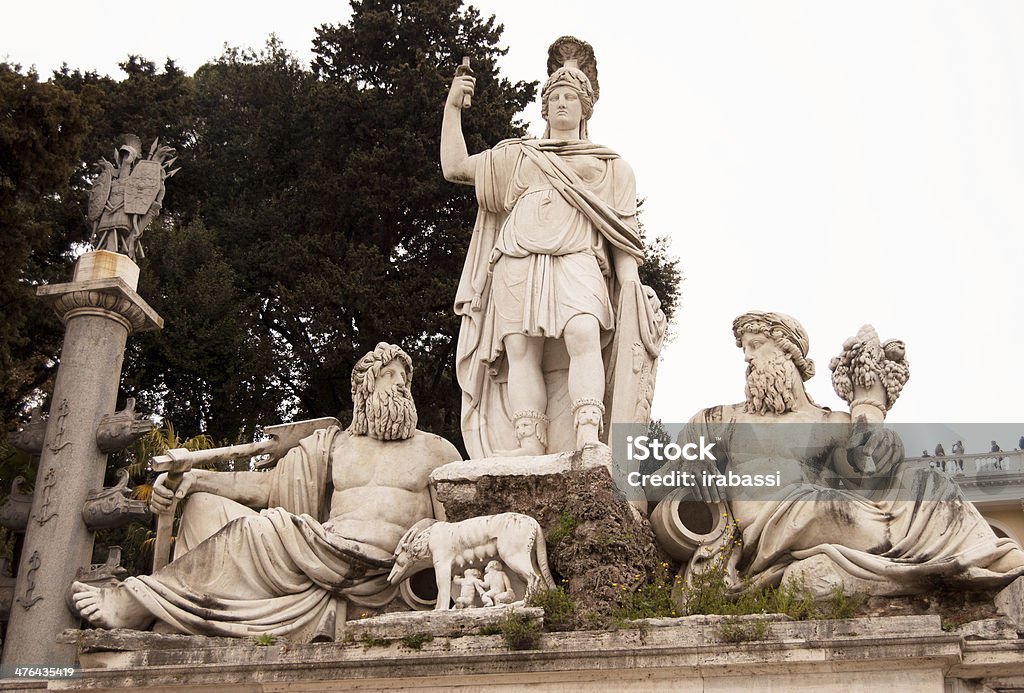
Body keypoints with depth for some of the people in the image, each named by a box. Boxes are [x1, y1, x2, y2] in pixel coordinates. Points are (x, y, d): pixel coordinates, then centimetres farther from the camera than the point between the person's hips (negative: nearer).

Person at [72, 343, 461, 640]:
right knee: (205, 506, -5)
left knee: (259, 532, -22)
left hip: (378, 572, -4)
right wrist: (196, 477, 3)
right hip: (326, 550, 5)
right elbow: (266, 486, 16)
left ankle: (136, 604, -11)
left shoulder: (434, 451, 17)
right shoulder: (334, 445, 24)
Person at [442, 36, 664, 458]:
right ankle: (529, 450, -23)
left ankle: (588, 441, -39)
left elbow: (622, 230, 14)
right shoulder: (517, 156, 30)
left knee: (584, 334, -30)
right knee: (521, 351, -16)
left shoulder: (609, 165, 25)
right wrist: (453, 106, 21)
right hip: (518, 262, 3)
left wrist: (629, 281, -1)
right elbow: (454, 168, 25)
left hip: (576, 261, -2)